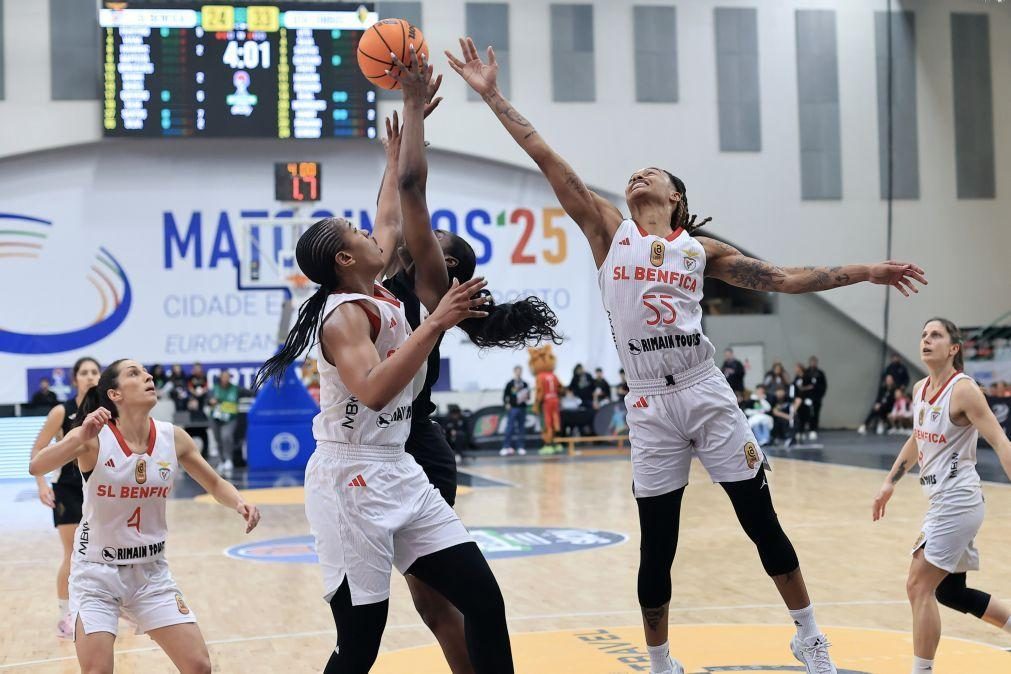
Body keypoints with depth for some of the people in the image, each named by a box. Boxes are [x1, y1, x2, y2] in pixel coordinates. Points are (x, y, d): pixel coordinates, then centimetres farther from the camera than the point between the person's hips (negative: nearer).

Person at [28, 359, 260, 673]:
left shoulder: (172, 438, -5)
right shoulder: (95, 437, -16)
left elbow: (216, 485, 7)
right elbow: (35, 467, -32)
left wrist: (239, 503, -14)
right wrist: (80, 438, -48)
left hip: (152, 572, 4)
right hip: (97, 573, -4)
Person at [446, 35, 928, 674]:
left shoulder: (700, 250, 9)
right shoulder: (609, 230, 7)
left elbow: (782, 278, 10)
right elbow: (547, 159, 2)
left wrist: (862, 272, 6)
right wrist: (492, 95, -1)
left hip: (709, 394, 1)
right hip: (650, 407, -1)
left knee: (763, 523, 6)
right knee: (657, 548, 5)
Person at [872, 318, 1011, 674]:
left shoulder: (963, 389, -14)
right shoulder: (920, 389, 10)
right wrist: (890, 482, 24)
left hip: (958, 500, -9)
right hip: (941, 501, 9)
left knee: (919, 586, -8)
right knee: (949, 591, 16)